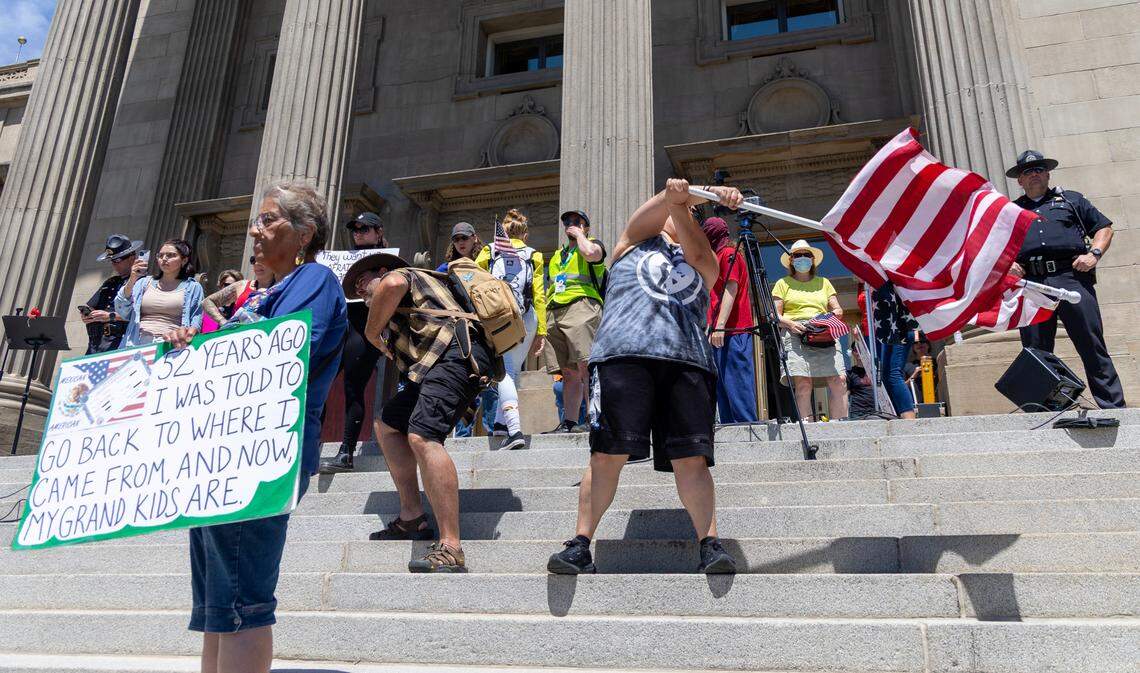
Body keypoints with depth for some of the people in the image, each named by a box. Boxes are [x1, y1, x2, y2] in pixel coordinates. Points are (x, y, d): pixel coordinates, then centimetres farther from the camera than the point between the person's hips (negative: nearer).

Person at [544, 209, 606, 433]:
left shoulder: (593, 244, 13)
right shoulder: (557, 255, 31)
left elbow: (591, 253, -14)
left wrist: (579, 235, 5)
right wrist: (544, 320, 19)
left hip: (580, 308, -6)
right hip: (554, 313, 7)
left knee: (586, 365, -19)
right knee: (569, 372, 5)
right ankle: (568, 423, 4)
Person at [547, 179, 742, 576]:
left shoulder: (707, 265, 29)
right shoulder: (637, 241, 27)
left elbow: (696, 252, 6)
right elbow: (666, 200, 10)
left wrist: (681, 205, -7)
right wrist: (708, 192, -5)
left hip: (687, 358, 2)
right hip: (624, 351, -2)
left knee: (692, 457, -9)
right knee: (608, 453, -8)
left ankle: (709, 544, -5)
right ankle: (580, 545, -2)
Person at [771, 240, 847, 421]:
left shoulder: (823, 282, 26)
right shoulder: (783, 283, 18)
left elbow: (837, 310, 20)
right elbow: (775, 315, 9)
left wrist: (835, 313, -5)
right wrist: (790, 323, -11)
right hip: (796, 334, -3)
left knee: (839, 382, -13)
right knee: (803, 384, -17)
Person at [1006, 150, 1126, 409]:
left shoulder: (1070, 199, 20)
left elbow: (1104, 227, 18)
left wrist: (1094, 254, 0)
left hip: (1072, 277, -1)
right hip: (1031, 284, 1)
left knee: (1093, 346, -5)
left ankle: (1114, 407, -2)